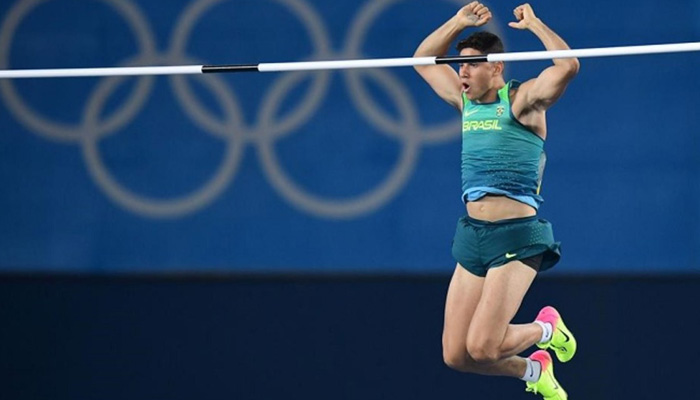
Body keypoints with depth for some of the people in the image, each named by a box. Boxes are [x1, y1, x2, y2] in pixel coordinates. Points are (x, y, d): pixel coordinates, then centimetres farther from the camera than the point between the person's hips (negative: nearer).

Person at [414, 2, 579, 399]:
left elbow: (568, 66, -21)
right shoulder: (465, 101, 14)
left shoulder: (522, 99, -4)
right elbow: (423, 59, 26)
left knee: (481, 347, -17)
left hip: (516, 236, -7)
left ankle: (546, 329, 14)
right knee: (455, 355, 2)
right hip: (473, 234, 7)